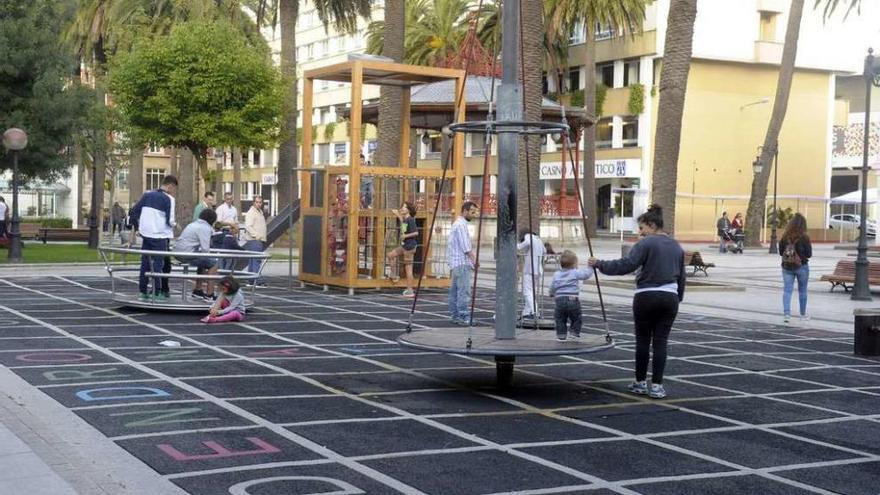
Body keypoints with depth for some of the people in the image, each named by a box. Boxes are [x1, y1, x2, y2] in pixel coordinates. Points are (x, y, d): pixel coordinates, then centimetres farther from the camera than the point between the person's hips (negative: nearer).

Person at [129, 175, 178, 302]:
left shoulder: (147, 195, 8)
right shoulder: (168, 199, -9)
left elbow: (134, 211, 8)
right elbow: (169, 220, -13)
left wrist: (134, 230, 15)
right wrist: (175, 225, 10)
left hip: (146, 234, 5)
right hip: (160, 236, -5)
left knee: (145, 263, 11)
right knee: (159, 264, 2)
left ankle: (142, 292, 15)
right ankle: (157, 294, 3)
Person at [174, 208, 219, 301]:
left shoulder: (194, 224, 20)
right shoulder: (205, 228, -9)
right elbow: (205, 248, -16)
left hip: (178, 253, 10)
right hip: (187, 256, -10)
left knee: (203, 262, 29)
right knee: (213, 263, -2)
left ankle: (197, 291, 33)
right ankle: (209, 295, -4)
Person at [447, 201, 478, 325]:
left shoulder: (457, 223, 20)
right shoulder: (461, 224, -12)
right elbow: (466, 248, -17)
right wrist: (474, 260, -12)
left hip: (455, 264, 10)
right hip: (463, 263, -10)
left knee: (455, 291, 9)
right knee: (464, 292, -12)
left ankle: (455, 316, 10)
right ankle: (464, 317, -15)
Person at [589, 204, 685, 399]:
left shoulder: (646, 244, -8)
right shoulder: (676, 247, 14)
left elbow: (626, 265, -19)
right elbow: (681, 277, 19)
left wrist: (600, 264, -14)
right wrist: (678, 298, 27)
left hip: (647, 297, -5)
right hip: (670, 298, 5)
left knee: (643, 340, 8)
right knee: (660, 342, 5)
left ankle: (640, 383, 16)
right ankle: (656, 386, 2)